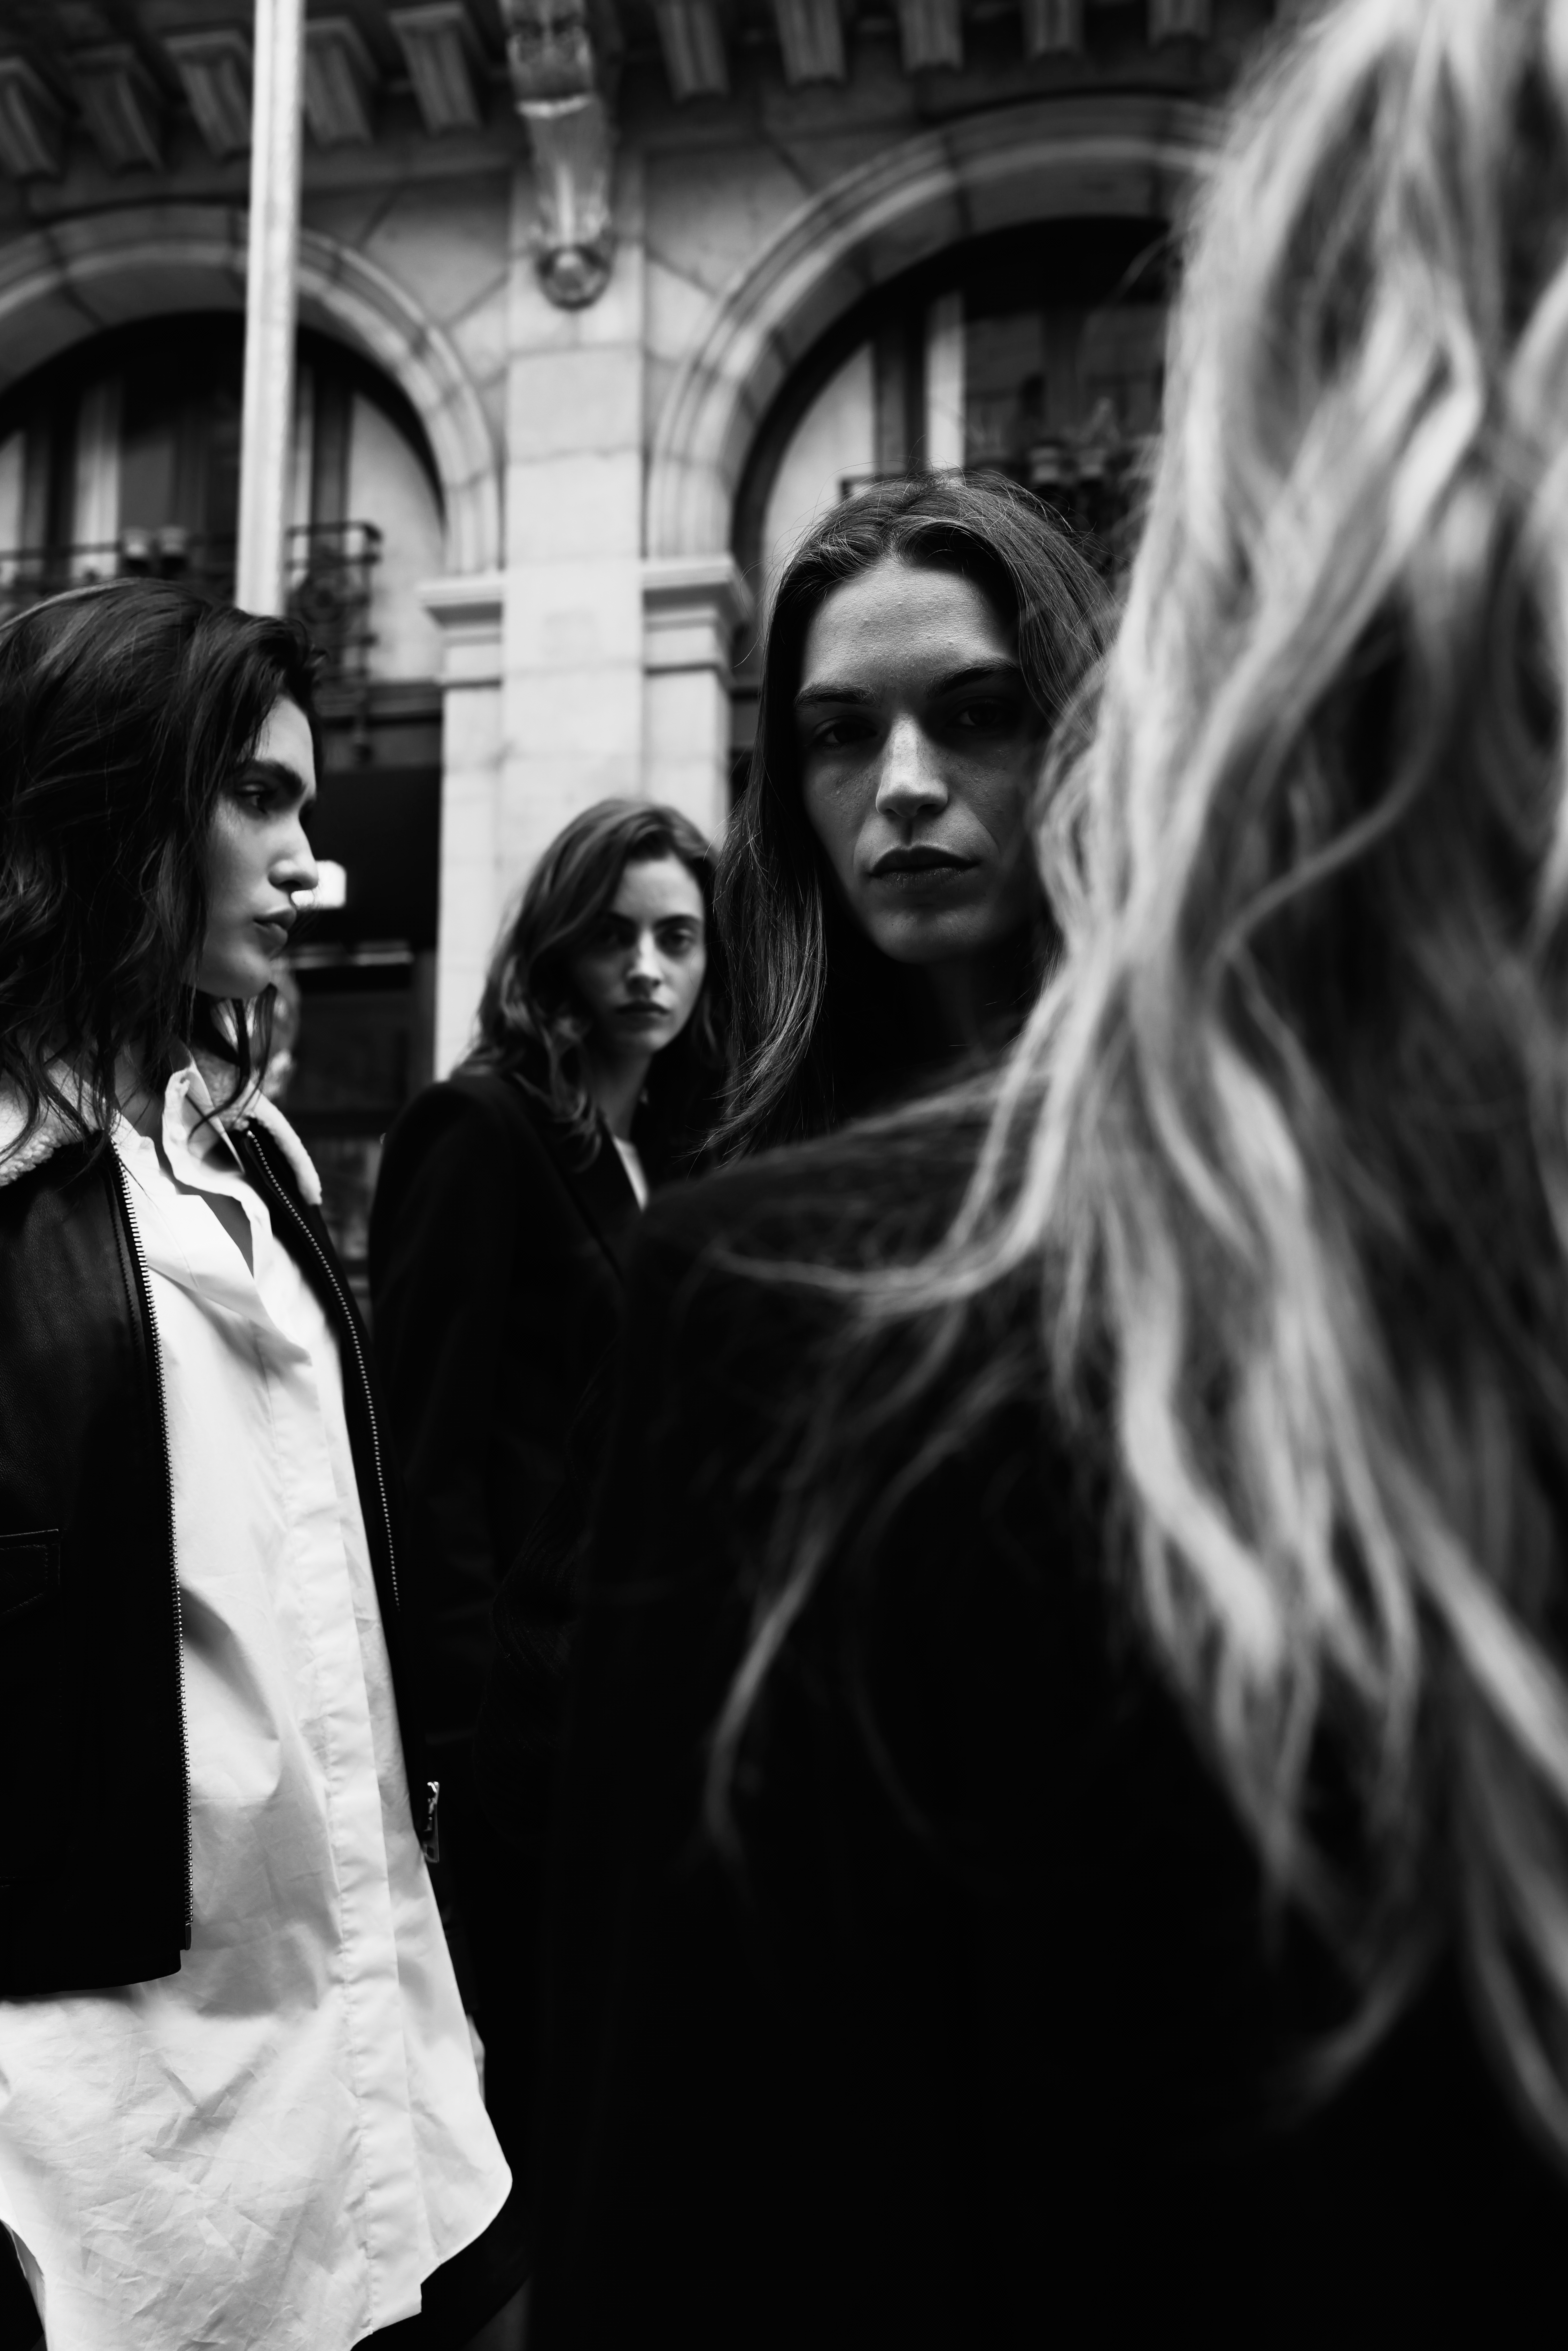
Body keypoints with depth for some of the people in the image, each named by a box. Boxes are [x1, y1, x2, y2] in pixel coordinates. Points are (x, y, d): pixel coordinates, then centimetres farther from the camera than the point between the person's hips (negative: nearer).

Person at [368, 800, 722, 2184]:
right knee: (529, 2032, 7)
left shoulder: (676, 1153, 10)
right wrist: (475, 1693, -18)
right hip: (530, 1692, -7)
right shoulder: (484, 1133, -11)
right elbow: (428, 1443, -16)